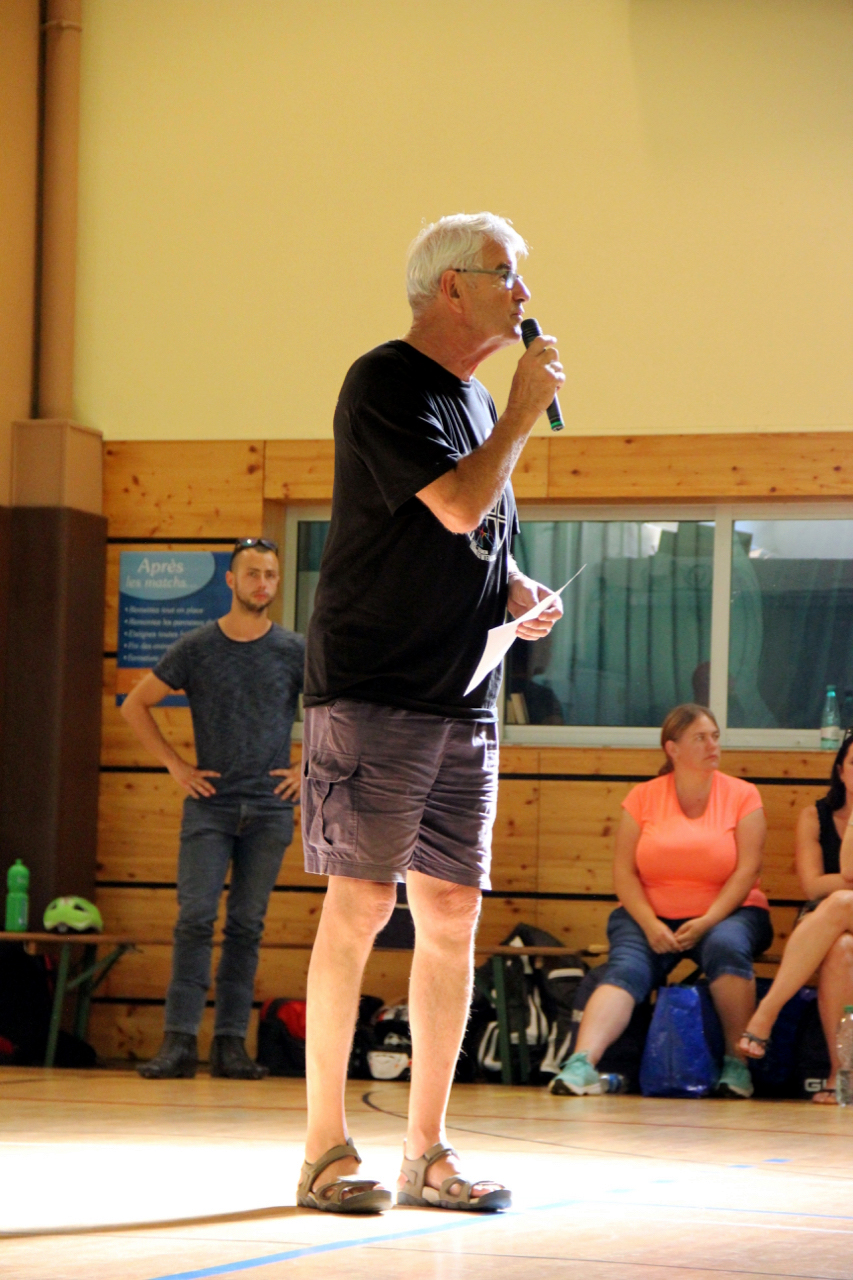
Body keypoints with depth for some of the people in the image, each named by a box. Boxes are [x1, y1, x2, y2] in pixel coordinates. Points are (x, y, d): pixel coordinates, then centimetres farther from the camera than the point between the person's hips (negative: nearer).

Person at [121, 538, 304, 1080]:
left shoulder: (295, 652, 3)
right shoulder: (196, 648, 2)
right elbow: (136, 705, 10)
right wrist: (176, 764, 3)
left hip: (270, 809, 1)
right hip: (210, 803, -1)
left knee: (247, 927, 3)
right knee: (195, 918, -9)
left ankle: (232, 1043, 6)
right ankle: (180, 1041, -10)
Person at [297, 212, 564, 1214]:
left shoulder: (473, 399, 18)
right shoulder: (387, 383, -8)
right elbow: (458, 505, -20)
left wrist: (520, 597, 8)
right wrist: (525, 414, -7)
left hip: (463, 698, 8)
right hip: (373, 689, -8)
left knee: (451, 911, 5)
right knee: (361, 901, -8)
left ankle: (426, 1151, 10)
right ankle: (325, 1151, -3)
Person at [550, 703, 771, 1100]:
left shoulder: (742, 796, 1)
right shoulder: (644, 797, 4)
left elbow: (747, 870, -6)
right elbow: (623, 870, -1)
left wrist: (706, 923, -19)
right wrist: (650, 925, -16)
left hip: (726, 914, -1)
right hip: (650, 915, 1)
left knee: (727, 946, -34)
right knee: (625, 970, -27)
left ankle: (737, 1062, -23)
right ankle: (581, 1064, -46)